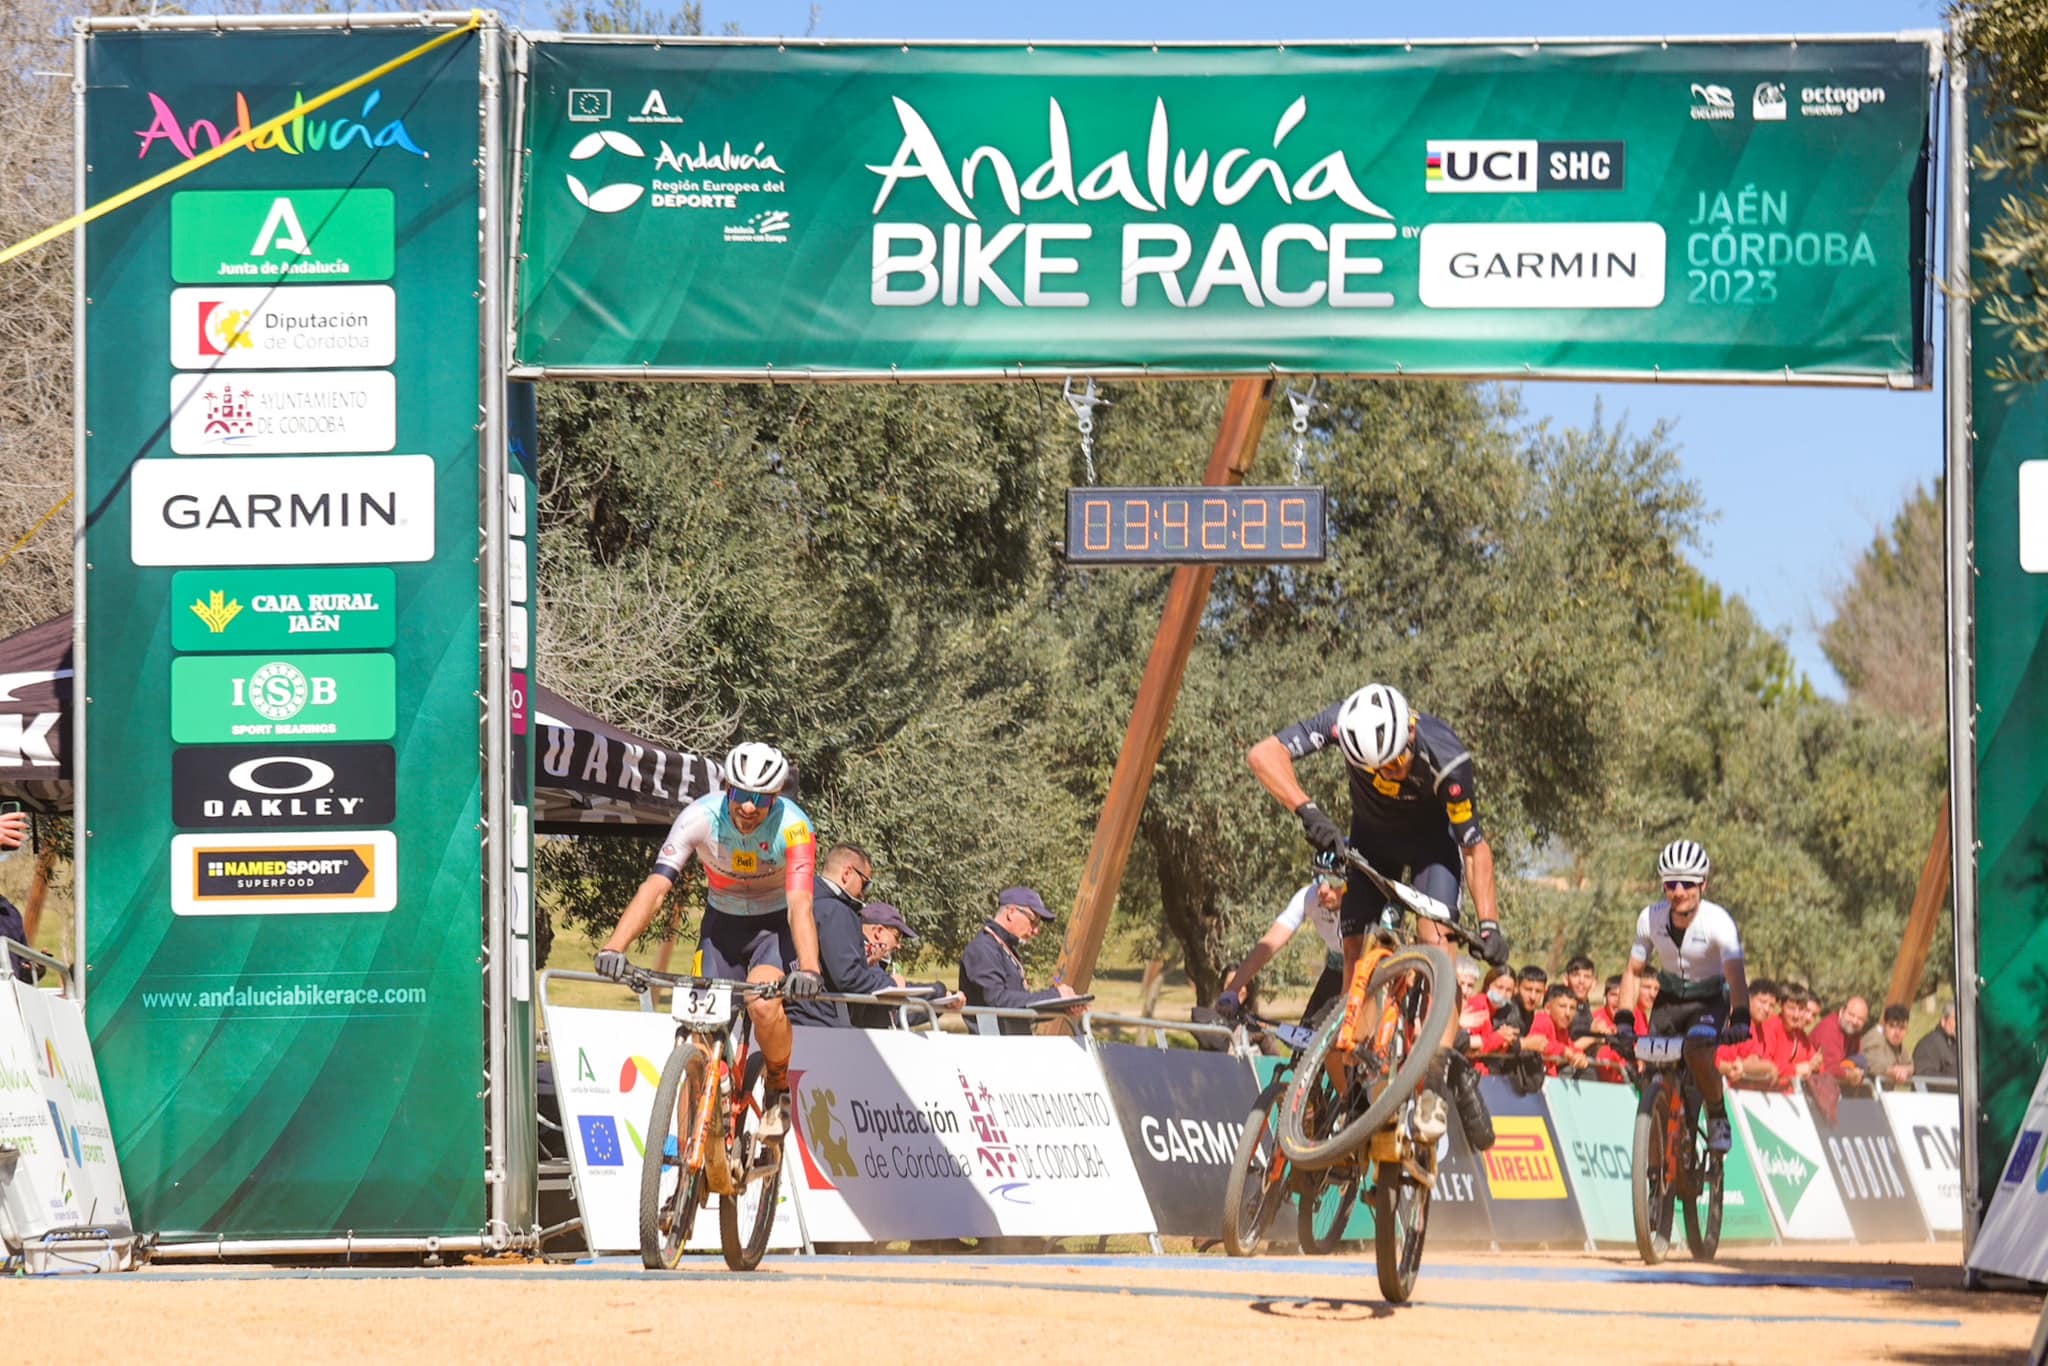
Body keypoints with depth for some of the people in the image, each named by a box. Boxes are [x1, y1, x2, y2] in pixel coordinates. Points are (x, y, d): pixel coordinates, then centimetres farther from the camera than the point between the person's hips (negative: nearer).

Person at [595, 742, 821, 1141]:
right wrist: (614, 948, -45)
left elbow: (800, 906, -38)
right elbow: (654, 888, -31)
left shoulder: (793, 827, -29)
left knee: (763, 1005, -28)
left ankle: (778, 1089, 0)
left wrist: (809, 970, -56)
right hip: (722, 923, 3)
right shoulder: (700, 818, -25)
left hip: (776, 923, -3)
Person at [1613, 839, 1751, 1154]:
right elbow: (1633, 972, -4)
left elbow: (1735, 973, -35)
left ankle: (1718, 1117, -8)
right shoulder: (1651, 918, -14)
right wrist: (1624, 1021, -15)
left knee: (1698, 1051, -32)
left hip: (1710, 1000, -4)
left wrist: (1740, 1018, -51)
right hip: (1669, 998, 4)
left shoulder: (1718, 921, -25)